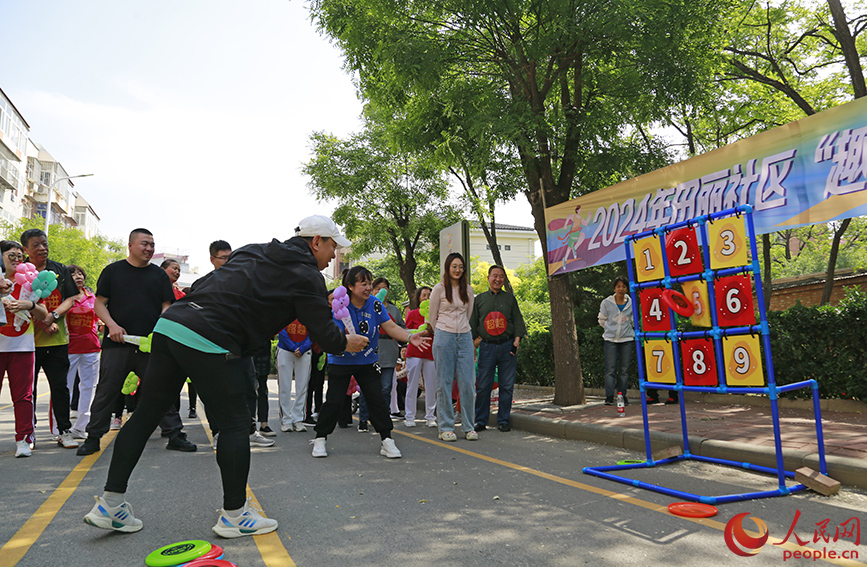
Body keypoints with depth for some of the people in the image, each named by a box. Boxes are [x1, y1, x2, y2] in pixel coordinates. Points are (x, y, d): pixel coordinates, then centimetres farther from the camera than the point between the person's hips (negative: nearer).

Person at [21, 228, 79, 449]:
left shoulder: (59, 270, 9)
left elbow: (71, 298, 6)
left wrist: (52, 316, -11)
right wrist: (43, 325, -15)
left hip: (57, 340, 2)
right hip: (28, 339, -2)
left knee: (60, 386, 4)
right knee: (28, 388, 6)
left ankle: (64, 431, 12)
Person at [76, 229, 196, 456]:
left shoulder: (159, 274, 12)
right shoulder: (113, 271, 9)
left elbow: (166, 307, 9)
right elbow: (99, 303, 7)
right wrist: (111, 325, -11)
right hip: (116, 343, -1)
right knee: (106, 391, 3)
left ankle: (174, 435, 7)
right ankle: (93, 438, 17)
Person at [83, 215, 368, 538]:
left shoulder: (254, 251, 21)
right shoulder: (306, 276, -1)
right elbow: (324, 334, 0)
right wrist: (346, 344, 18)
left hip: (169, 322, 8)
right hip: (208, 342, -8)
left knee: (148, 412, 13)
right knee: (235, 423, 4)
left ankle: (109, 505, 24)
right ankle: (234, 515, 15)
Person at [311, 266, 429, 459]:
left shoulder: (375, 303, -8)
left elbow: (391, 327, -9)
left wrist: (410, 337, -26)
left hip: (368, 362, 3)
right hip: (341, 362, -2)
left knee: (377, 399, 1)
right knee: (334, 401, -1)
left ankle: (386, 441, 11)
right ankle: (320, 439, 17)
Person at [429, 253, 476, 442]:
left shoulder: (468, 290, 11)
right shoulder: (439, 289, 0)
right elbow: (432, 317, 7)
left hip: (465, 337, 3)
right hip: (444, 338, -3)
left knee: (468, 383, 0)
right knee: (444, 383, 0)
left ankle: (469, 427, 11)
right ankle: (445, 428, 9)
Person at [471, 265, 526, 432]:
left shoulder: (510, 298, 11)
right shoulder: (479, 299, 11)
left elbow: (518, 320, 9)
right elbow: (473, 323, 13)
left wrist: (517, 340, -3)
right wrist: (474, 340, 5)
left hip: (507, 346, 1)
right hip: (487, 347, 0)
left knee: (507, 385, 3)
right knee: (483, 386, -1)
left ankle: (503, 420, 15)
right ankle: (480, 421, 10)